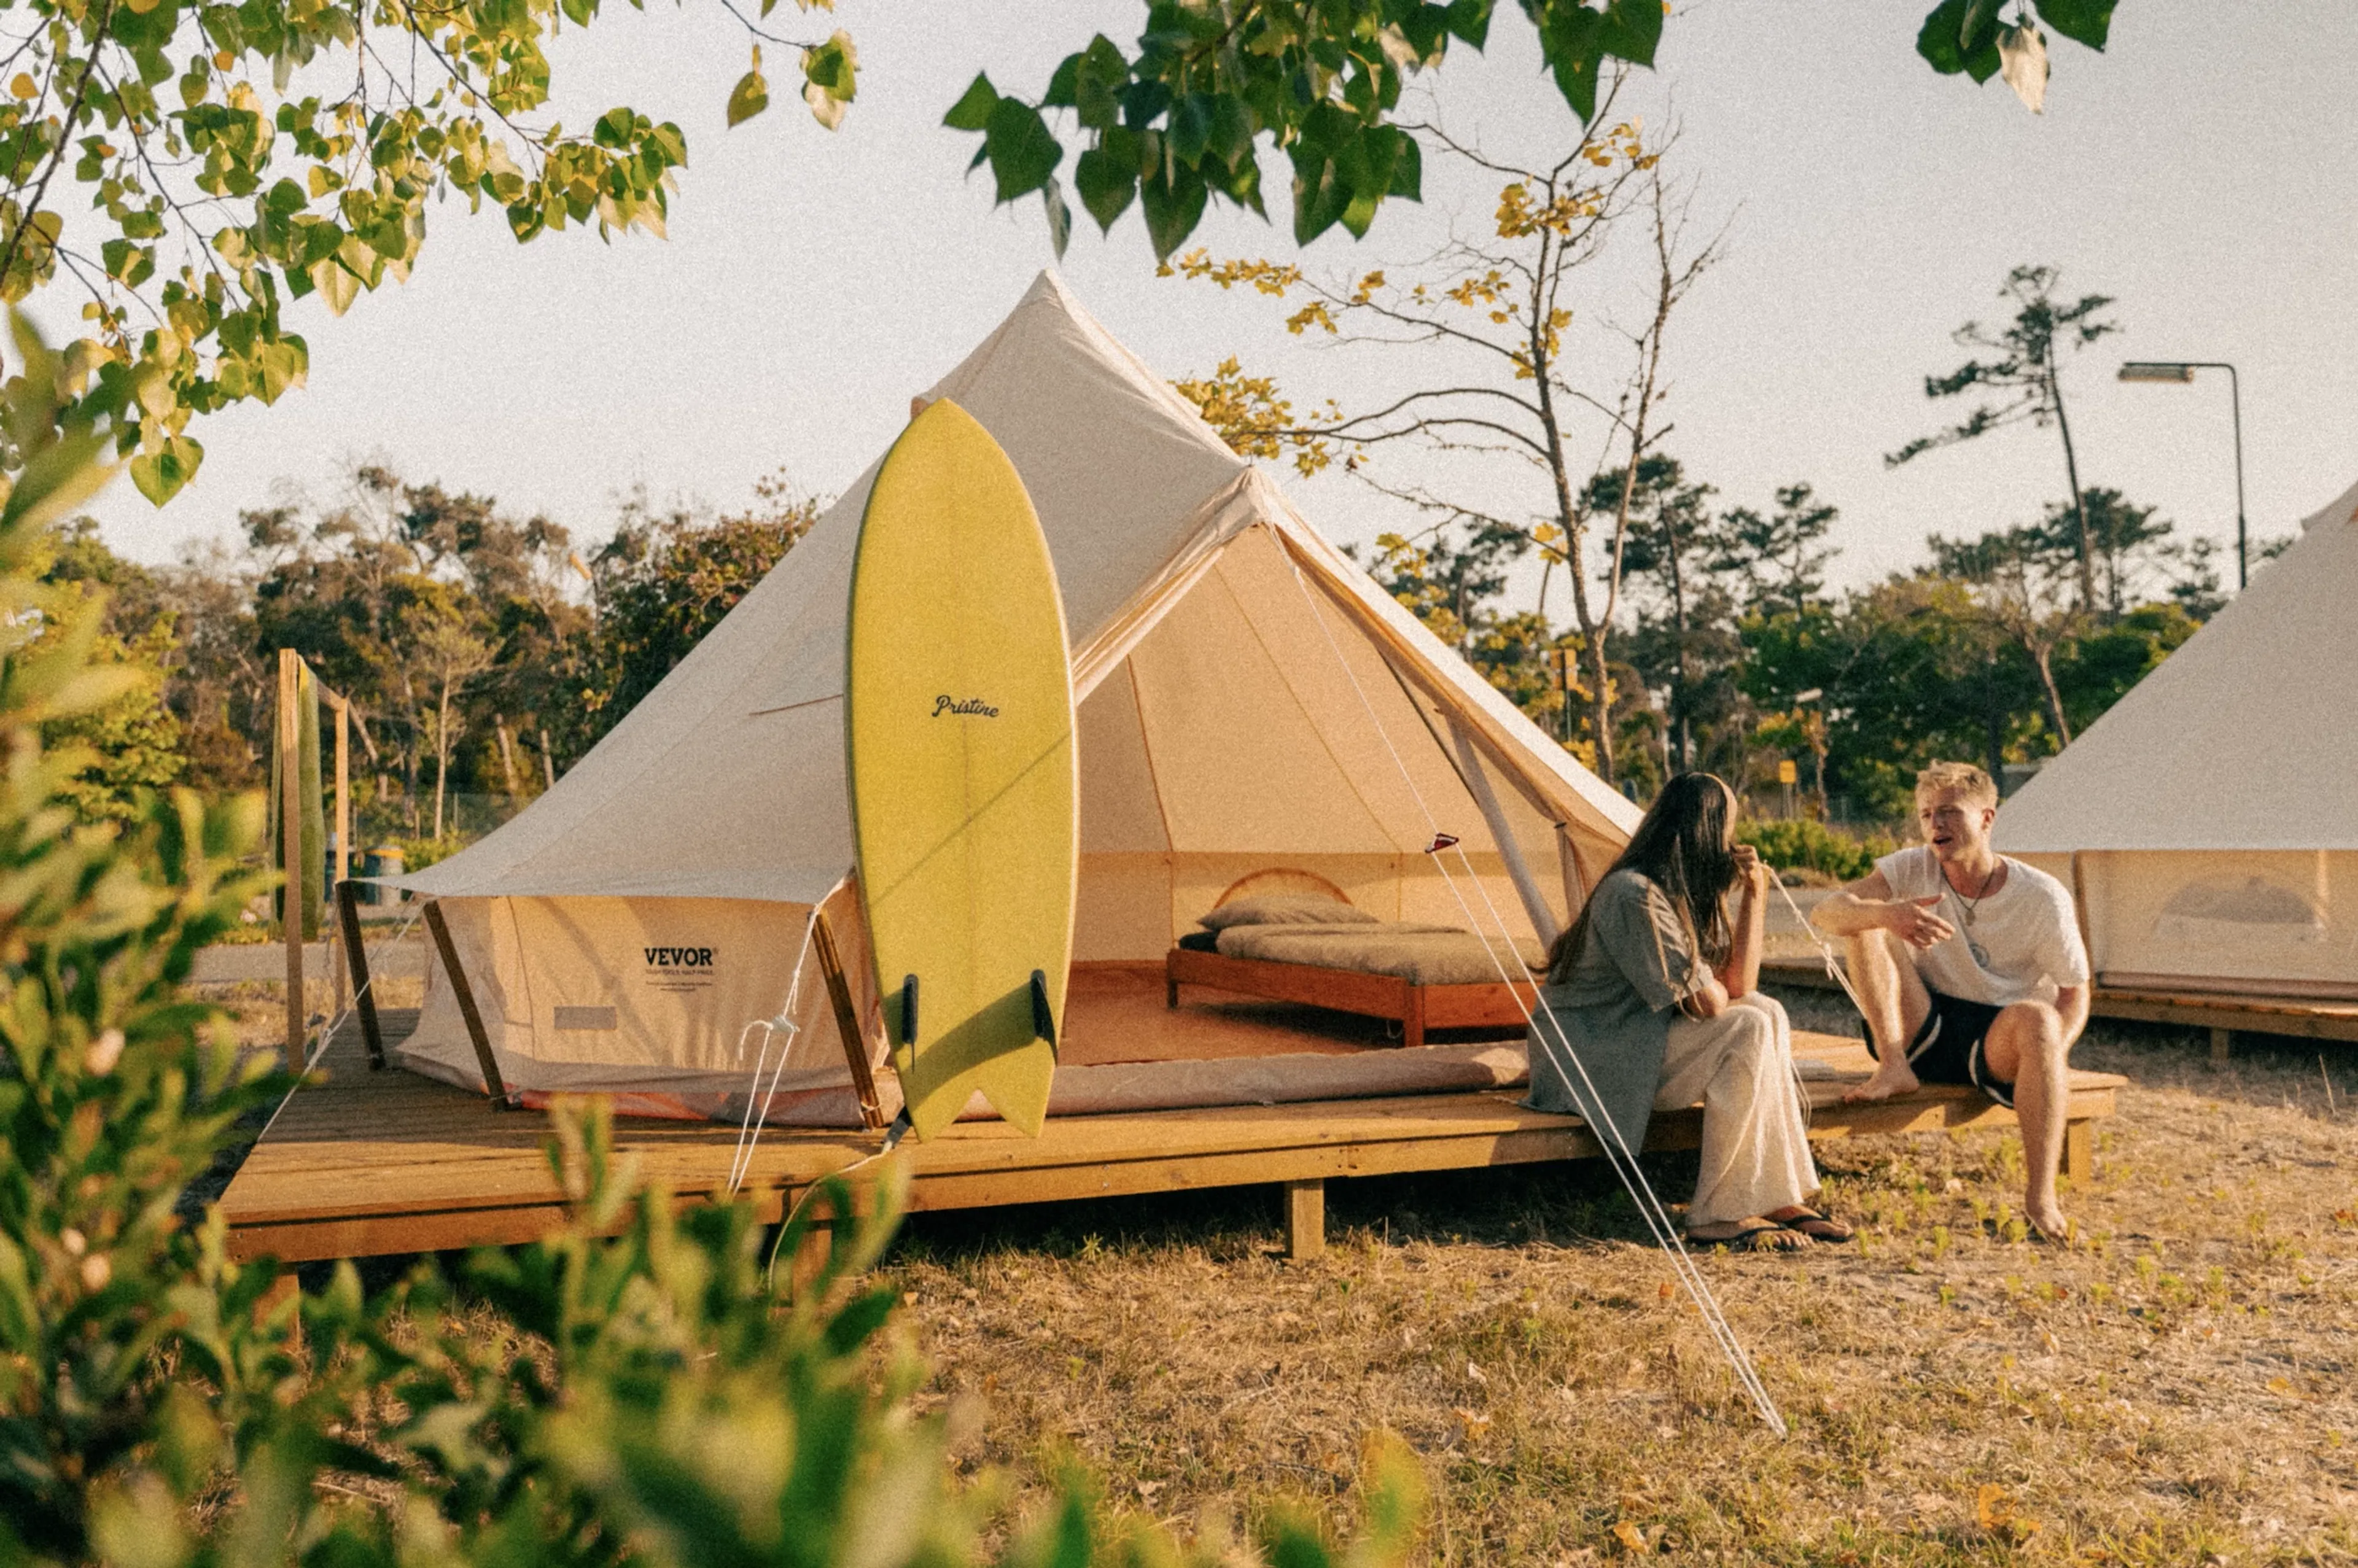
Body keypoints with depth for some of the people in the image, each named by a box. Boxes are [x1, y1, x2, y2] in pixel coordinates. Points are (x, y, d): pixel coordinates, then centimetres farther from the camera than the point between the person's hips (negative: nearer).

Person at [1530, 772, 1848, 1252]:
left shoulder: (1692, 895, 11)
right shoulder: (1634, 895, -21)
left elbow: (1737, 987, 3)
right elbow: (1708, 1005, -21)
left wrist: (1755, 892, 0)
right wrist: (1710, 985, 3)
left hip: (1642, 1046, 10)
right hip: (1590, 1063, -10)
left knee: (1766, 1012, -2)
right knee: (1747, 1030, -19)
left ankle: (1778, 1198, -5)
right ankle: (1718, 1216, -17)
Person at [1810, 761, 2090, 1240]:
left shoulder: (2042, 897, -6)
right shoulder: (1912, 869, -3)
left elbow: (2074, 994, -2)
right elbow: (1825, 915, -16)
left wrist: (2048, 1061, -23)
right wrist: (1885, 913, -39)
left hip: (1997, 1042, -2)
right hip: (1924, 1033, 2)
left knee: (2038, 1018, -37)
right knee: (1865, 923, -15)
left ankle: (2041, 1195, -36)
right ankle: (1893, 1067, -25)